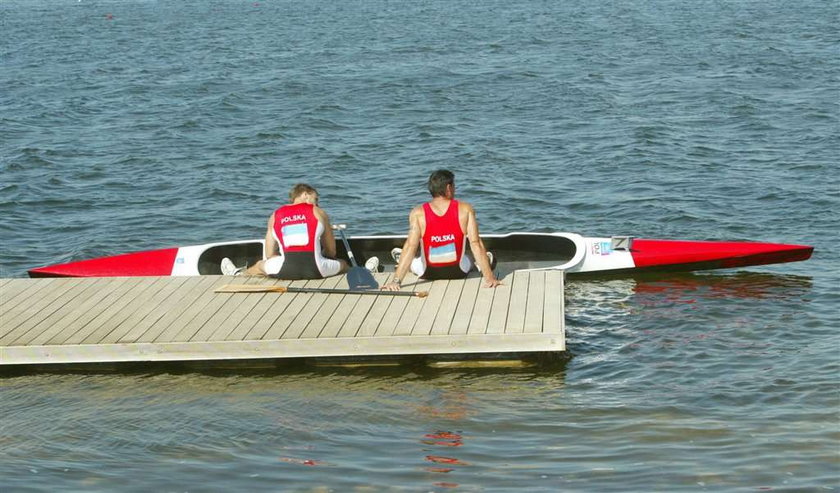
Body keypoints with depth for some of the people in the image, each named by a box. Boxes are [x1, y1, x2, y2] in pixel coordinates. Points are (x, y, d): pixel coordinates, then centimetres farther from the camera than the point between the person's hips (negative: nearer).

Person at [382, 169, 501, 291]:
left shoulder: (418, 213, -16)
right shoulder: (465, 210, -15)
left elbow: (410, 247, -23)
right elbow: (476, 244, -18)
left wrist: (396, 281, -26)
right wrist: (489, 278, -18)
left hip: (427, 273, 0)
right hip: (458, 272, 0)